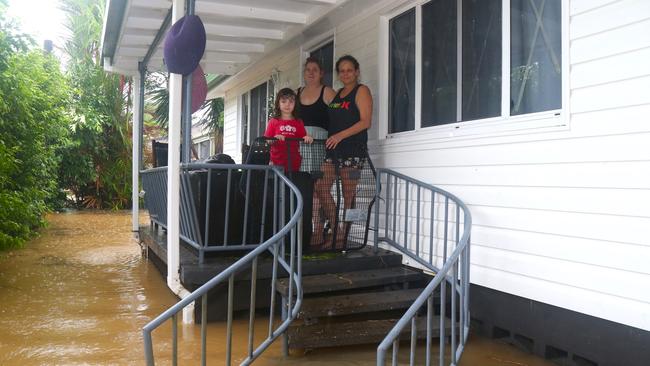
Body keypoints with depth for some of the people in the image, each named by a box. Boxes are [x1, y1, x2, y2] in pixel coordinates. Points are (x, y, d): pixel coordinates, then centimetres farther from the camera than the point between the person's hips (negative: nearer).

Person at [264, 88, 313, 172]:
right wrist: (275, 139, -17)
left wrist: (307, 138, -12)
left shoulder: (298, 123, 11)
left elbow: (304, 139, 10)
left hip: (294, 164, 2)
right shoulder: (273, 122, 7)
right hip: (277, 163, -1)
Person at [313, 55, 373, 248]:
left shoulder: (361, 91, 0)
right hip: (333, 148, 7)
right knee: (321, 187, -1)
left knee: (348, 194, -3)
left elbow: (365, 121, -11)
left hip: (353, 148, -7)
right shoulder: (337, 94, 21)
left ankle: (342, 236, 4)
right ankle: (336, 229, 11)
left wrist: (340, 136, -20)